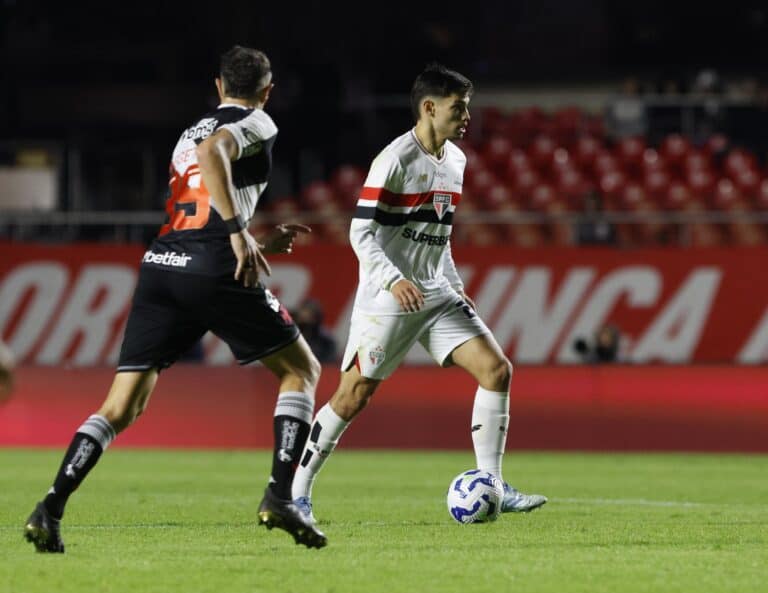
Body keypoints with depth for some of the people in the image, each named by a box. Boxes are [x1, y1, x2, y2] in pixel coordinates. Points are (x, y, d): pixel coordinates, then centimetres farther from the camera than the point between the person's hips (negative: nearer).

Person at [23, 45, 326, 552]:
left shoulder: (193, 130, 29)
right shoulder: (257, 124, 6)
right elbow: (212, 152, -17)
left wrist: (260, 244, 39)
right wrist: (240, 231, -22)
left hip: (162, 264, 6)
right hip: (215, 269, -6)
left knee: (121, 407, 6)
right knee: (301, 370, 11)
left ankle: (52, 507, -11)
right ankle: (280, 498, -3)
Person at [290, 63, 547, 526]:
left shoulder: (455, 160, 12)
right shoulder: (394, 161, -13)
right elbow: (361, 232, -15)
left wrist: (455, 285, 18)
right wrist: (394, 281, -28)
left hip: (436, 294, 7)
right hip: (387, 298, -7)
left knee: (497, 369, -6)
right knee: (353, 396, -6)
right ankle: (296, 493, 8)